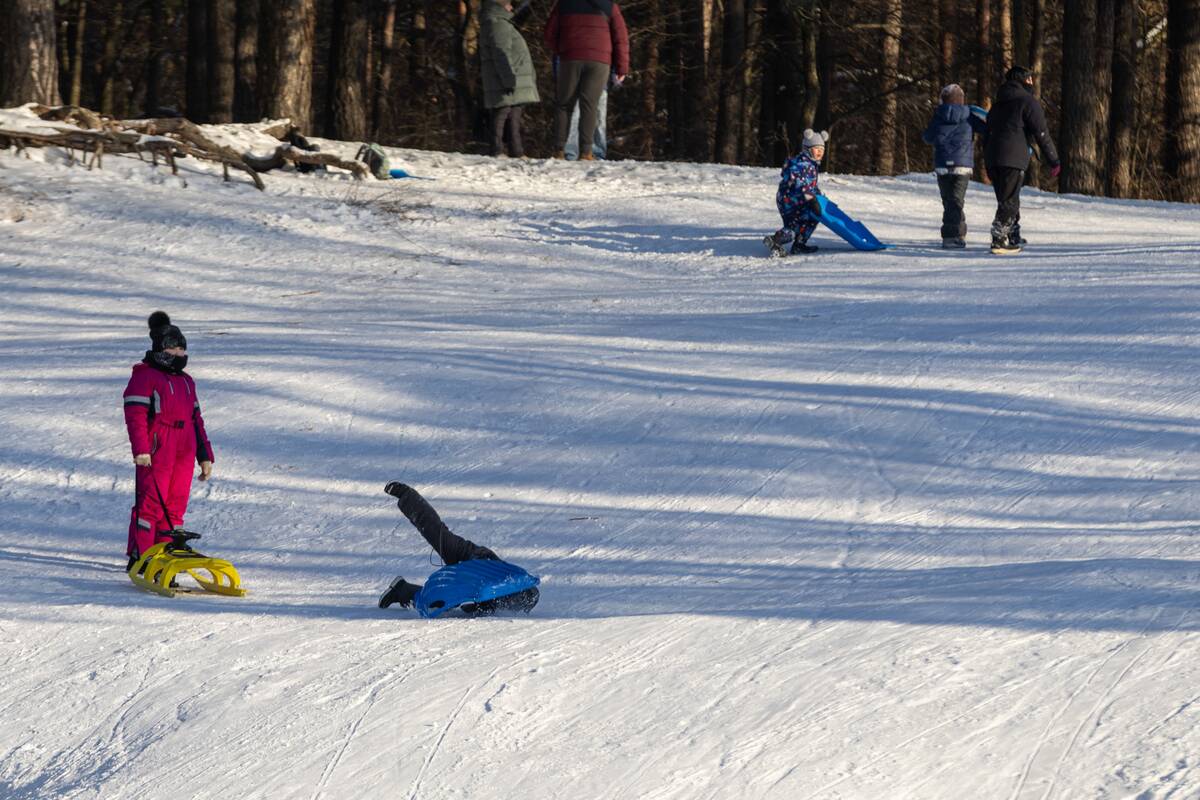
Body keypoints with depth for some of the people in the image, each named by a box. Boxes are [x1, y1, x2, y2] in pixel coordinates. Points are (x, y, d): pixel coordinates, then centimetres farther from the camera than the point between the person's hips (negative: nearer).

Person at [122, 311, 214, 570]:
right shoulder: (145, 376, -1)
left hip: (184, 452, 7)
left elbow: (196, 420, 26)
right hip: (156, 452, -7)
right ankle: (139, 557, -7)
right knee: (151, 501, -9)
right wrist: (140, 449, -21)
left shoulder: (186, 381, 22)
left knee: (176, 503, 6)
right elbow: (135, 414, -10)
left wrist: (205, 456, 22)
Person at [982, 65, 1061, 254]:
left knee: (1006, 199, 18)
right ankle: (999, 240, -15)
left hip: (992, 159, 8)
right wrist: (1053, 161, -1)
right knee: (1009, 201, -7)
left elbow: (987, 134, 24)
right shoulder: (1028, 102, -1)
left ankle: (1013, 237, 26)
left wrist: (989, 166, 27)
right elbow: (1041, 134, -6)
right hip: (1014, 159, -8)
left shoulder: (998, 104, 23)